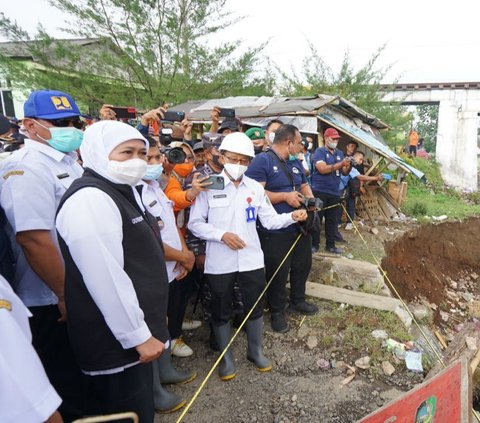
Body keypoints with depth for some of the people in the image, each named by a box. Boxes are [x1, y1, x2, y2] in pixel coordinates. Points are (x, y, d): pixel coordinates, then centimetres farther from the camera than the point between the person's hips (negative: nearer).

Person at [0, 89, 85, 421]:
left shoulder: (68, 161, 9)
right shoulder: (27, 167, -19)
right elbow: (33, 239, -27)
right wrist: (65, 295, -19)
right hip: (55, 302, -8)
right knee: (65, 382, 12)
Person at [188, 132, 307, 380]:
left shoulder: (255, 188, 4)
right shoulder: (209, 187, -7)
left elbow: (270, 220, 4)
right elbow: (195, 224, -7)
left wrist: (291, 216, -14)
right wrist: (222, 235, -19)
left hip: (251, 259, 3)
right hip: (220, 263, -3)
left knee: (255, 307, 16)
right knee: (221, 311, 13)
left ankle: (255, 350, 39)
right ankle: (226, 356, 34)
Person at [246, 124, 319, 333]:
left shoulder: (295, 162, 12)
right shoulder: (262, 161, -16)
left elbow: (304, 185, 23)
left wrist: (310, 198, 1)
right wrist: (285, 196, -22)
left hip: (300, 227, 8)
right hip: (275, 232, -8)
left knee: (303, 265, 22)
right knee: (278, 273, 6)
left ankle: (297, 300, 46)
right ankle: (277, 312, 27)